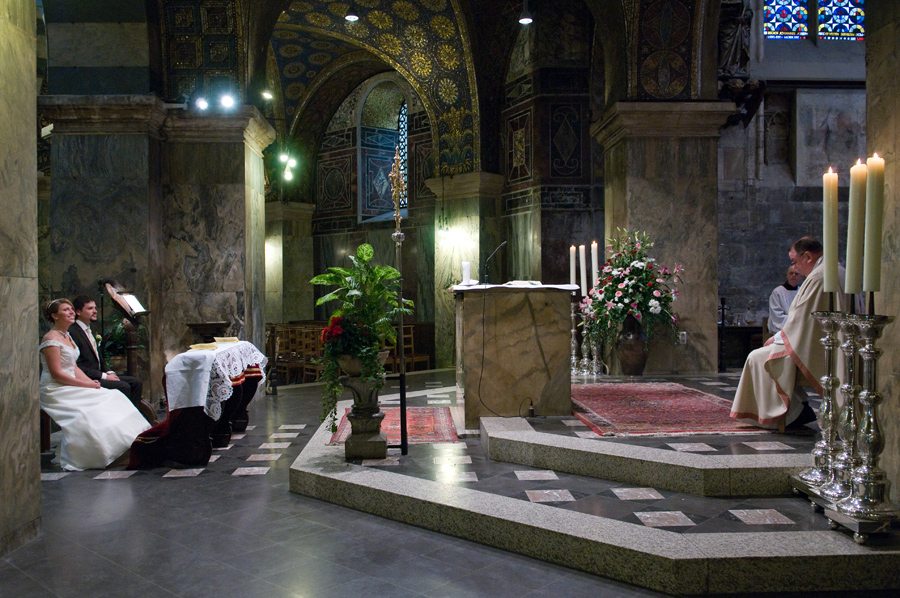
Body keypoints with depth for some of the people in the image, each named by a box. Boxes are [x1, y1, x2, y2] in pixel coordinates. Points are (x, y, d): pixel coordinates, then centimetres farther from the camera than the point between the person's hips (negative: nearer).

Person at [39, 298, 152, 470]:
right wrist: (86, 385, -17)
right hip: (56, 391, -9)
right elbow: (56, 374, -17)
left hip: (71, 387, 9)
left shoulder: (67, 337, 17)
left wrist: (90, 381, 0)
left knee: (112, 398, -8)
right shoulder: (51, 339, -11)